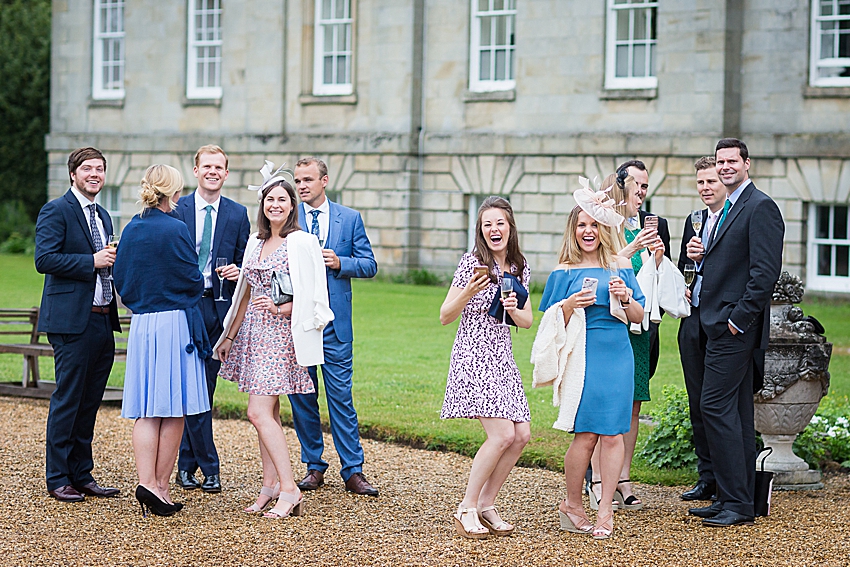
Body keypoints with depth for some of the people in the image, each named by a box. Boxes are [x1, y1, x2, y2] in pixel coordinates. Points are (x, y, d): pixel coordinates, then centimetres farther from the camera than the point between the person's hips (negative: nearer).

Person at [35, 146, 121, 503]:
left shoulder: (103, 216, 20)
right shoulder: (56, 211, -5)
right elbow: (44, 259, -16)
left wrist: (114, 262, 5)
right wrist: (92, 261, -18)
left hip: (102, 319, 8)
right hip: (71, 321, -8)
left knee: (90, 401, 10)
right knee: (67, 400, -4)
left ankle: (82, 474, 17)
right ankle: (57, 479, 3)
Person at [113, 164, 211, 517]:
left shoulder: (131, 230, 6)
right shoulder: (175, 230, -12)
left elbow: (120, 280, 12)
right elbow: (194, 281, -9)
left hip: (140, 324, 5)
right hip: (176, 323, -5)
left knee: (147, 410, 6)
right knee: (174, 409, 3)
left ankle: (146, 482, -8)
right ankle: (161, 486, 4)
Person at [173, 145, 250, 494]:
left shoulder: (238, 214, 10)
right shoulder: (176, 210, 4)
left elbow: (244, 264, 14)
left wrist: (237, 272, -9)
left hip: (219, 308, 2)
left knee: (204, 388, 5)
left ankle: (186, 464, 14)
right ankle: (209, 467, 2)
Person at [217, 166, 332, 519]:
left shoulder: (301, 242, -8)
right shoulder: (256, 243, 14)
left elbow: (311, 294, -11)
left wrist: (282, 309, -23)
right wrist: (230, 336, 19)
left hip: (280, 332, -7)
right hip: (254, 331, 7)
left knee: (259, 412, -14)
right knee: (269, 413, 9)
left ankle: (289, 490, -12)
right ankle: (270, 485, 12)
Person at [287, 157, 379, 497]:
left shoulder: (350, 219, 6)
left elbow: (369, 265, 5)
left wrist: (341, 263, -12)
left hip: (334, 321, -1)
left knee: (340, 395, -3)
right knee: (301, 395, 6)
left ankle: (353, 471, 0)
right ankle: (314, 466, 17)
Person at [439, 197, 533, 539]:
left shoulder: (520, 269, 9)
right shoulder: (471, 263, -8)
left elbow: (527, 322, 14)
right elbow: (445, 317, -7)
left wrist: (513, 309, -8)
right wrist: (468, 293, -24)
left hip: (502, 359, 7)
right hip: (473, 358, -7)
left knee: (521, 435, -2)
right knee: (502, 434, -17)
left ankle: (486, 505, 13)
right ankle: (466, 508, -5)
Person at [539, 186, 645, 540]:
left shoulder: (621, 267, 10)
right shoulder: (565, 272, 1)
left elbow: (638, 317, 12)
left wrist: (625, 297, -7)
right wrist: (571, 304, -17)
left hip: (618, 357, 3)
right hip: (582, 357, -3)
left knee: (613, 433, -1)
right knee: (586, 434, -5)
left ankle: (605, 509, 6)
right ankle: (571, 504, 13)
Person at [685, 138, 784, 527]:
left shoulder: (761, 207, -11)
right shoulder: (728, 209, 20)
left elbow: (766, 271, -18)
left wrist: (739, 318, -19)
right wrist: (699, 257, 4)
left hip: (735, 326, -10)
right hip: (720, 324, 10)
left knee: (715, 406, -13)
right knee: (735, 410, 11)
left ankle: (737, 504, -9)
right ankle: (736, 498, 15)